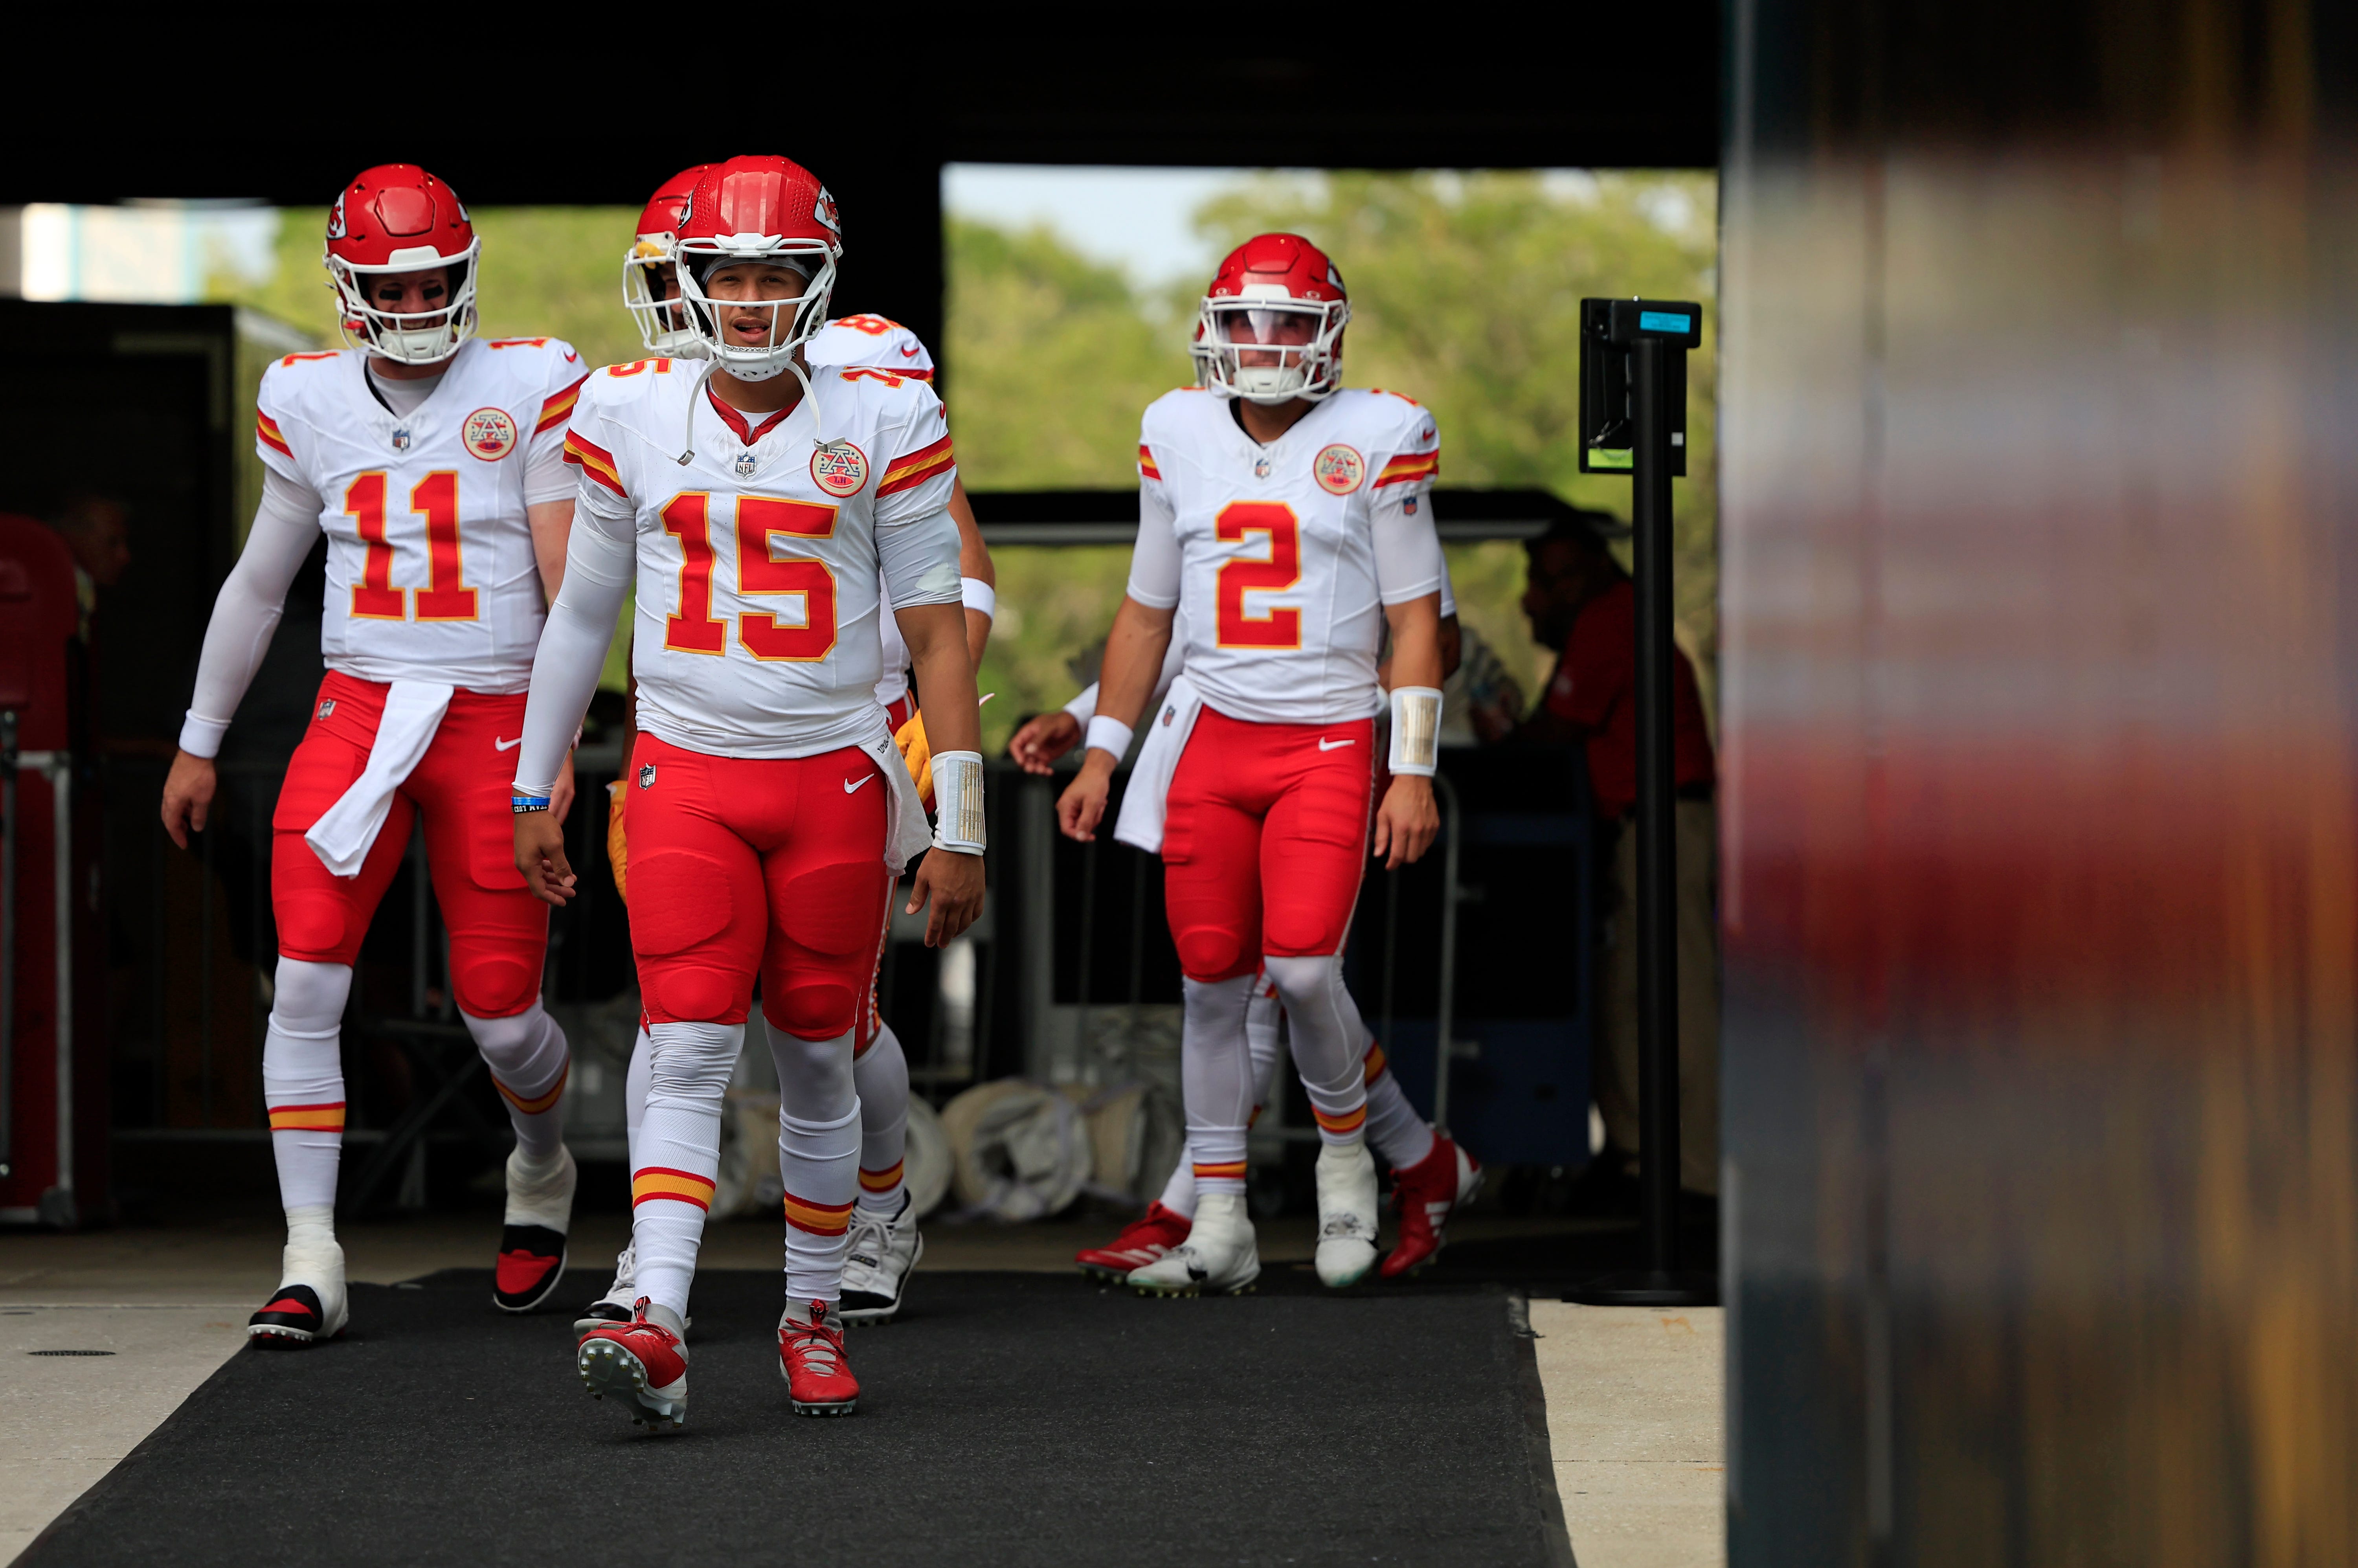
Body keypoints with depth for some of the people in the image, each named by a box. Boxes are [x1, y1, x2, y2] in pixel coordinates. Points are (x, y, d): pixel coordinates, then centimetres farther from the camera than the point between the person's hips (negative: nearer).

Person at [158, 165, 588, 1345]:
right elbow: (259, 582, 17)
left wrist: (562, 749, -9)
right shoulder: (310, 403, 6)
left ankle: (543, 1172, 34)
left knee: (500, 1012, 0)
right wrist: (199, 743, 21)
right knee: (307, 977, -14)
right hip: (357, 709, 2)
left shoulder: (530, 389, -3)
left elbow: (569, 585, -3)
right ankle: (312, 1262, -9)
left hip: (493, 724, -2)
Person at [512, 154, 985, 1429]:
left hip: (834, 777, 0)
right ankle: (658, 1334, -22)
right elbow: (583, 611, 13)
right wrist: (533, 788, 16)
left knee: (816, 1061, 7)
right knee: (687, 1051, -12)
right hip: (684, 773, 0)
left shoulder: (883, 421, -2)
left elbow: (937, 631, 0)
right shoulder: (631, 416, 3)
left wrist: (958, 828, -3)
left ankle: (811, 1317, 22)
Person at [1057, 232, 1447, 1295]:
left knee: (1302, 967, -16)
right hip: (1213, 736, 3)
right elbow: (1146, 612, 17)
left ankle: (1344, 1152, 12)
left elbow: (1414, 618, -1)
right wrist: (1100, 756, 13)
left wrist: (1413, 773, -7)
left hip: (1330, 740, -3)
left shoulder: (1376, 439, -2)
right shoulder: (1180, 439, 8)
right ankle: (1219, 1227, 8)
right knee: (1211, 978, 1)